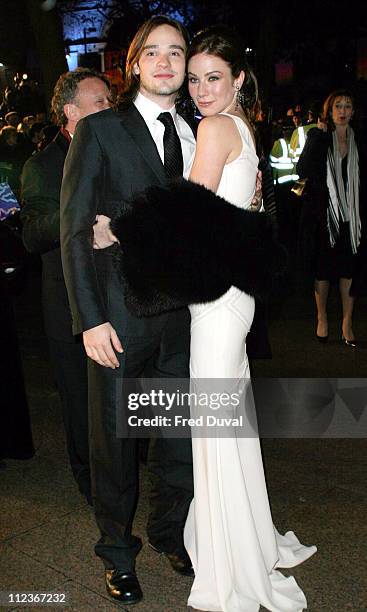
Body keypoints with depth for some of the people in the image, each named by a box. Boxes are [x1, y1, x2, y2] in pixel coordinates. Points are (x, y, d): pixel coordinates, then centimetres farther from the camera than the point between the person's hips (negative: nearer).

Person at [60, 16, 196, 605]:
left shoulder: (195, 135, 11)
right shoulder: (99, 130, -4)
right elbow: (75, 229, -8)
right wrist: (90, 318, -13)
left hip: (181, 311, 4)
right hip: (119, 314, -4)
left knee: (180, 434, 13)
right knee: (115, 438, 10)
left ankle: (170, 533, 38)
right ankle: (118, 550, 32)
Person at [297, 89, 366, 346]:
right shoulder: (318, 137, -1)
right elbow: (303, 171, -16)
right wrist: (318, 136, -19)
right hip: (323, 214, -2)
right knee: (322, 269, 7)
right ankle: (322, 319, 21)